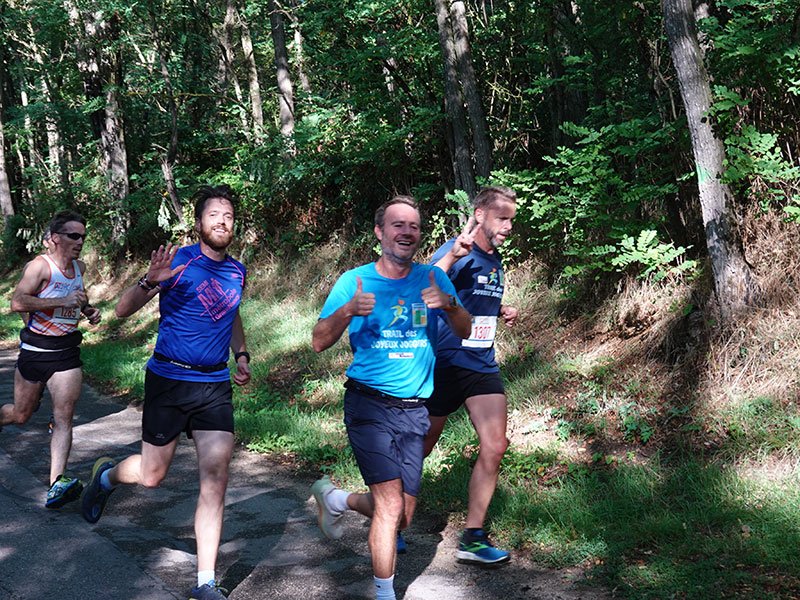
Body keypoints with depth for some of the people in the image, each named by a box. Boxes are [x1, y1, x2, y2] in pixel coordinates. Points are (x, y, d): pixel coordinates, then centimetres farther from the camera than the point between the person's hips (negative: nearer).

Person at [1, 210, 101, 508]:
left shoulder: (80, 267, 7)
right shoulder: (39, 265, -14)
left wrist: (88, 310, 8)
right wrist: (63, 301, -31)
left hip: (67, 351, 4)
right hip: (36, 349, -4)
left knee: (64, 417, -8)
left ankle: (57, 484, -13)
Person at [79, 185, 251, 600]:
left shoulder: (236, 271, 9)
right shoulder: (178, 261, -9)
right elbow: (123, 310, -12)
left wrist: (241, 355, 13)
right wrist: (151, 281, -31)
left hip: (215, 385, 4)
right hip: (169, 380, -4)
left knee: (216, 479, -6)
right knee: (151, 475, 6)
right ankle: (105, 476, 44)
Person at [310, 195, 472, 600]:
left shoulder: (432, 278, 4)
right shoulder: (354, 280, -3)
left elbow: (464, 333, -2)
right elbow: (319, 342, -6)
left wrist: (449, 305, -23)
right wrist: (348, 310, -25)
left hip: (414, 408, 4)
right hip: (369, 404, -4)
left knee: (402, 516, 10)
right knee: (391, 505, -15)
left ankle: (336, 499, 37)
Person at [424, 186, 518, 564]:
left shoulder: (496, 262, 11)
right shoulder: (454, 253, -14)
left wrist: (502, 314, 8)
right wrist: (451, 256, -46)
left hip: (482, 366, 7)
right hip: (444, 364, -6)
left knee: (495, 447, -5)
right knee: (419, 448, 7)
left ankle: (472, 538, 4)